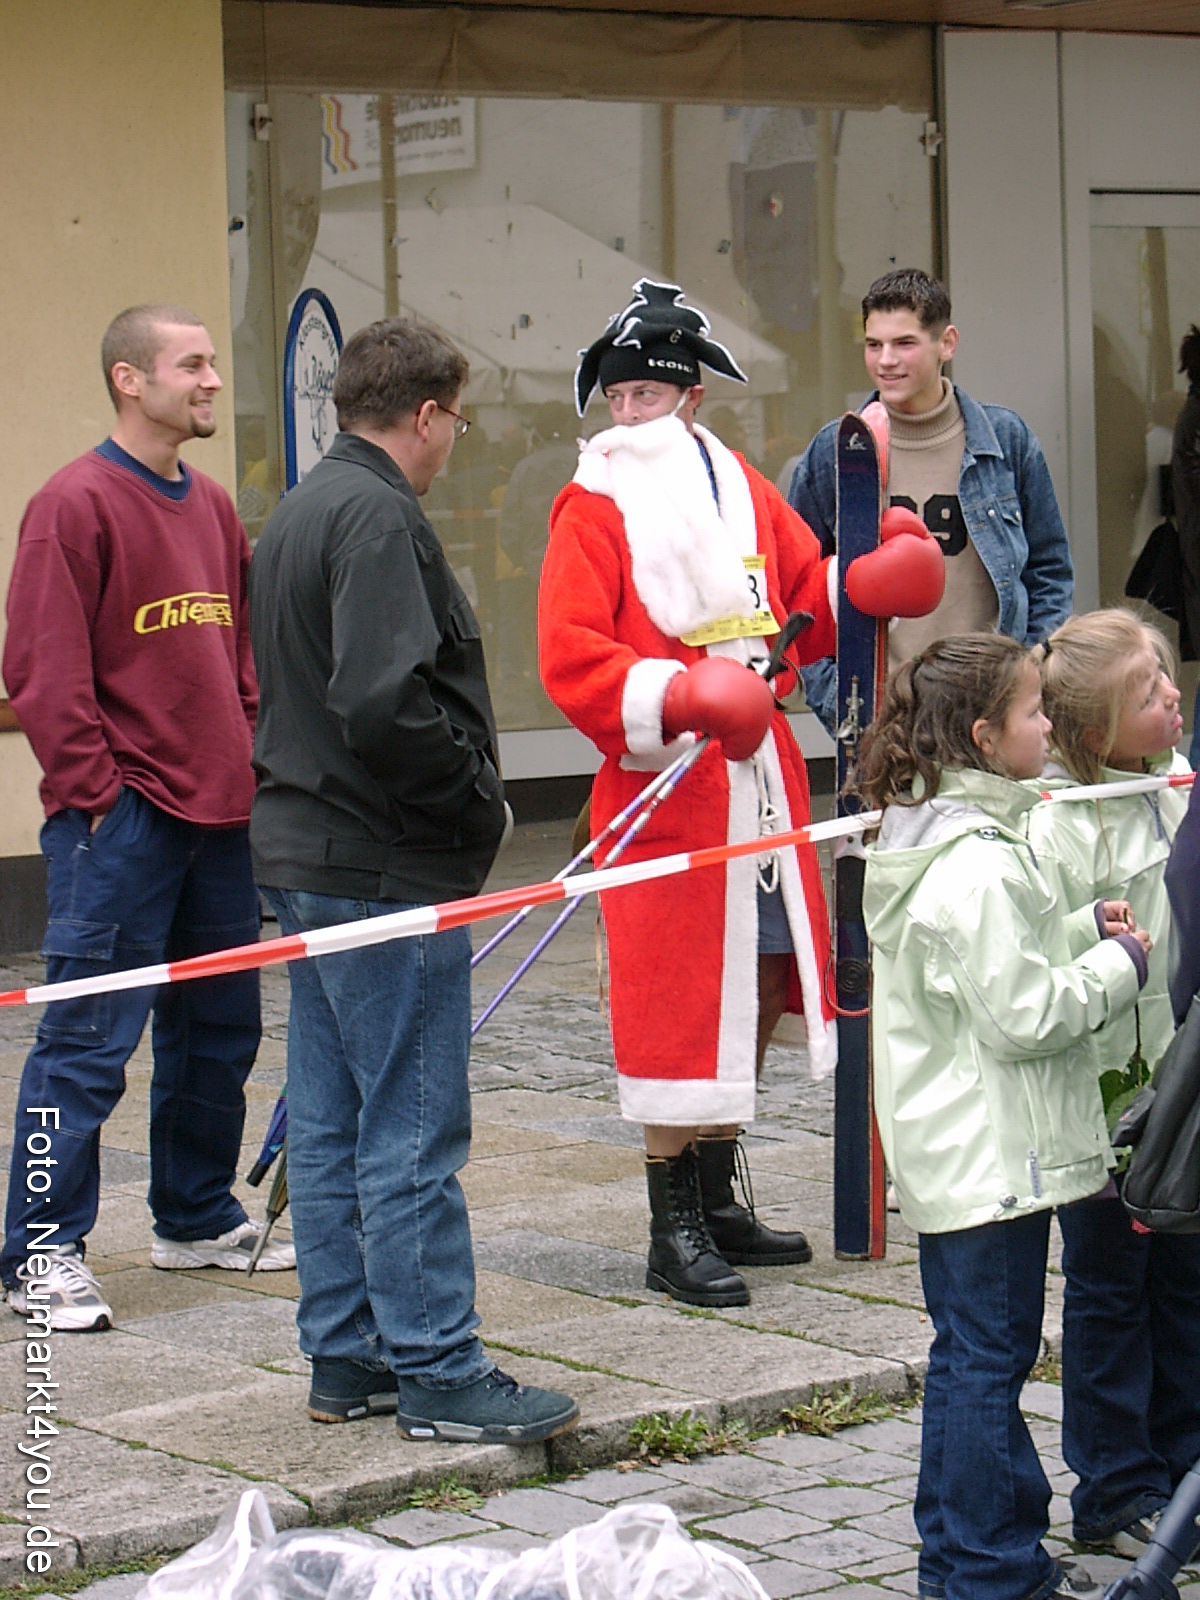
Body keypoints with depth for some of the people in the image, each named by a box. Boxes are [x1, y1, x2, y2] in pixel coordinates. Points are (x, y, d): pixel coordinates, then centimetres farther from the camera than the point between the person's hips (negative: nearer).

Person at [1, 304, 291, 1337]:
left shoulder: (213, 508, 14)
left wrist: (245, 767, 12)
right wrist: (94, 792, -14)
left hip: (218, 818, 8)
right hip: (120, 823, -8)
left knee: (219, 1030, 15)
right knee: (89, 1040, -6)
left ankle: (198, 1220, 29)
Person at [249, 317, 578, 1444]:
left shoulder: (298, 512, 15)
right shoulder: (375, 517, -16)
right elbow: (386, 704, -27)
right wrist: (477, 801, -13)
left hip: (305, 854, 10)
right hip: (386, 865, -10)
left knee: (328, 1125, 13)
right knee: (413, 1132, -5)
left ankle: (347, 1359, 20)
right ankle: (439, 1377, 0)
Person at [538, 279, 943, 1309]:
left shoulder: (742, 488, 13)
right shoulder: (594, 508, -6)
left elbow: (808, 600, 18)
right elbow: (572, 663, -14)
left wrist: (869, 583, -2)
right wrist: (679, 695, -26)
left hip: (763, 778, 6)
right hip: (667, 787, -6)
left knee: (760, 984, 12)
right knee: (677, 1000, -4)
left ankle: (718, 1200, 26)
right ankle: (674, 1231, 4)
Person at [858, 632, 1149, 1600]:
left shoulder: (926, 843, 11)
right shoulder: (980, 866, -21)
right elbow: (1022, 1017, -22)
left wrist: (1089, 941, 9)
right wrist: (1118, 967, -9)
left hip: (952, 1150, 10)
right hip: (991, 1152, -10)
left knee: (975, 1353, 17)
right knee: (988, 1354, -3)